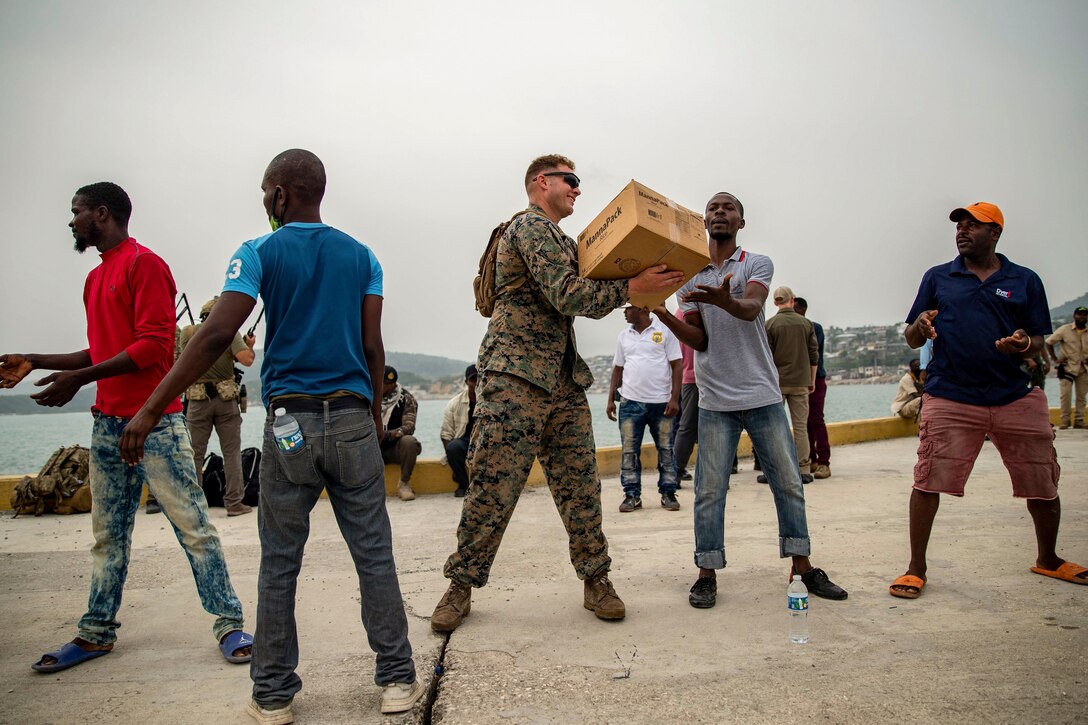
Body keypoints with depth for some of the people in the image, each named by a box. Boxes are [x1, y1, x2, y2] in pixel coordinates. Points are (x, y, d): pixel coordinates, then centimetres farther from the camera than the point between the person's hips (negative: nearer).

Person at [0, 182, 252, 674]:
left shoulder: (144, 264, -8)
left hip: (155, 422, -9)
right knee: (107, 535, 14)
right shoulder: (96, 278, 19)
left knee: (192, 525, -5)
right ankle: (97, 632, 25)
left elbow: (153, 345, -17)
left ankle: (229, 623, 2)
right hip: (107, 423, 9)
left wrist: (79, 378, -16)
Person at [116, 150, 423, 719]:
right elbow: (372, 347, 5)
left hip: (288, 422, -2)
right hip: (352, 421, 2)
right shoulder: (362, 256, 8)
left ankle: (273, 694, 18)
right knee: (374, 556, 6)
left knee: (278, 564, 9)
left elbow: (216, 335, -11)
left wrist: (150, 410, -8)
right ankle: (397, 679, 14)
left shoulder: (259, 254, 0)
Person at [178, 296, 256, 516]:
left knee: (194, 453, 8)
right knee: (232, 452, 5)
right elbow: (246, 359, -13)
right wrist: (250, 346, 7)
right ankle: (234, 503, 5)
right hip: (225, 399, -1)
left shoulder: (188, 332, 5)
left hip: (198, 401, 2)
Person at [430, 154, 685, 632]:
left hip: (564, 380, 9)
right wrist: (630, 288, -18)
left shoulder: (560, 240, 25)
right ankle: (462, 584, 9)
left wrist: (634, 288, 8)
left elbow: (586, 299, 21)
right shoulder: (531, 226, -5)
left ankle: (596, 581, 14)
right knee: (493, 487, -4)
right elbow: (568, 296, -16)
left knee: (580, 484, 5)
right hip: (516, 376, -9)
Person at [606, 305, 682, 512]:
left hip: (661, 402, -3)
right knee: (629, 450, 1)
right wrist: (611, 399, 9)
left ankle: (668, 493, 14)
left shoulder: (665, 331, 1)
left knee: (666, 449, 4)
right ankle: (632, 495, 9)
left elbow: (676, 366, -1)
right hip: (631, 402, 3)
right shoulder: (623, 336, 13)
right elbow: (618, 369, 16)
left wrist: (674, 398, -9)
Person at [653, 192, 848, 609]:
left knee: (789, 483, 7)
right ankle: (707, 574, 10)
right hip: (716, 401, 1)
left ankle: (803, 567, 21)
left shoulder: (757, 264, 2)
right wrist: (662, 315, -17)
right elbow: (700, 341, 1)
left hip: (763, 394, 0)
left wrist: (726, 301, -45)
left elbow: (751, 308, -21)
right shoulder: (690, 276, 8)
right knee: (709, 490, 0)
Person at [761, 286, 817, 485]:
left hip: (776, 382, -2)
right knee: (801, 426, 6)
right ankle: (804, 470, 6)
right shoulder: (806, 323, 4)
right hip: (800, 382, 2)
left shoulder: (770, 324, -4)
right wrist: (812, 380, 15)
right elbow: (814, 355, 6)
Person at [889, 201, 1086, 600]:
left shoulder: (1025, 281, 10)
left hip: (1017, 398, 2)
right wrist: (920, 326, -14)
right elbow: (912, 340, 9)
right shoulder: (937, 278, 10)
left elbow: (1039, 341, 10)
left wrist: (1024, 344, -13)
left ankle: (1048, 559, 34)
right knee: (928, 481, -9)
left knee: (1043, 485, 9)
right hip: (950, 398, -1)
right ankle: (916, 568, 3)